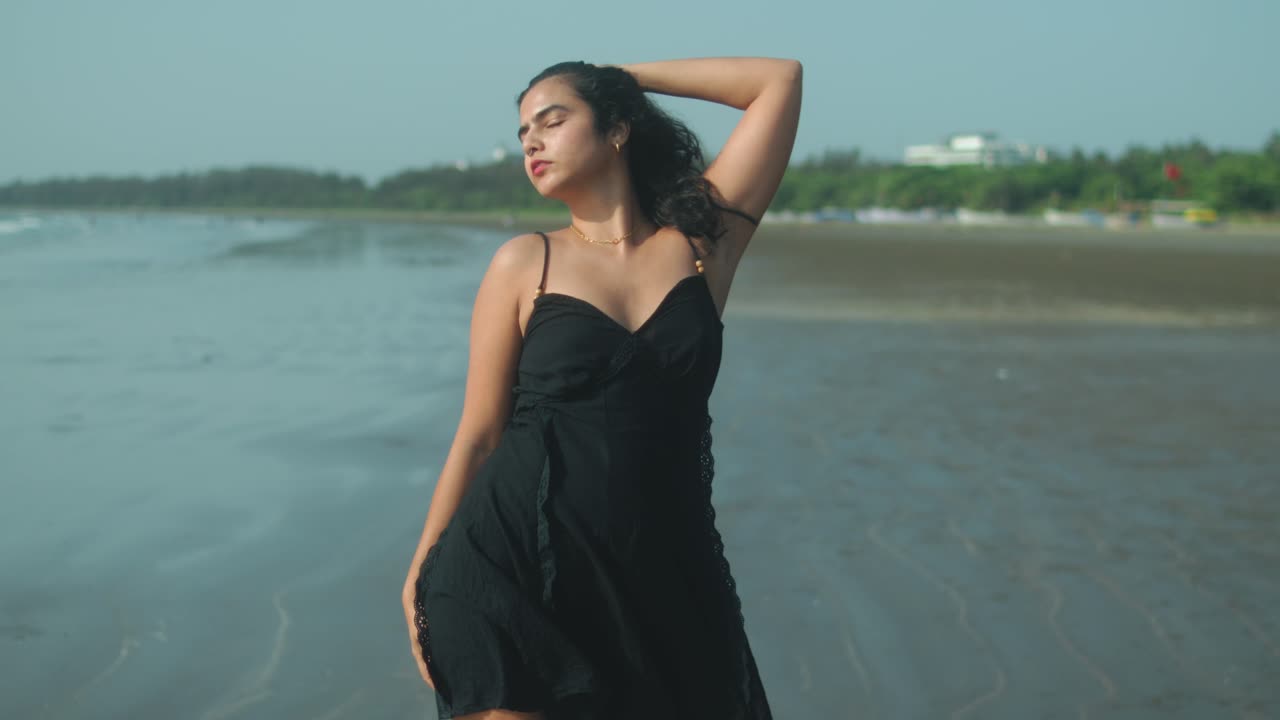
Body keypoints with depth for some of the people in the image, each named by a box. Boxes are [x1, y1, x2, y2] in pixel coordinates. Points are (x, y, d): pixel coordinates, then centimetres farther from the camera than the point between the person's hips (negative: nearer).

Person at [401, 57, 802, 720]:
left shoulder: (703, 241, 6)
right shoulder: (525, 263, 4)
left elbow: (780, 79, 6)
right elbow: (479, 433, 5)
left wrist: (629, 76, 12)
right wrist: (420, 573, 2)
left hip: (666, 571, 1)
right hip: (517, 566, -1)